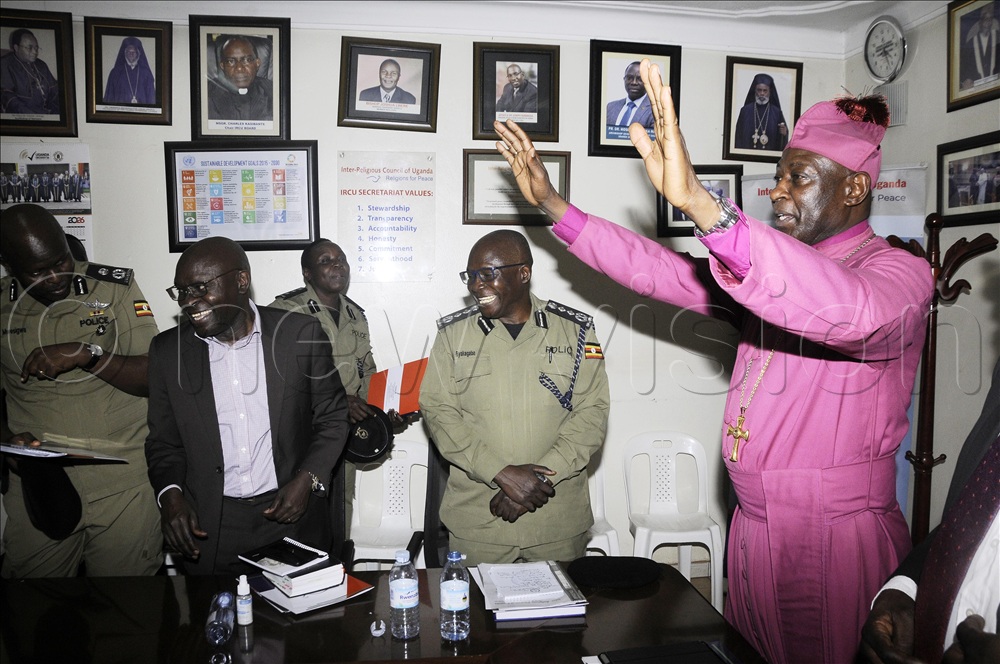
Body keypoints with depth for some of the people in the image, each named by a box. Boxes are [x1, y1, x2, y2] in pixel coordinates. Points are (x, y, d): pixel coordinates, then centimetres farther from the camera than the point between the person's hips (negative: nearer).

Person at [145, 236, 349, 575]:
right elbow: (163, 441, 7)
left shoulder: (301, 333, -7)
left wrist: (308, 479, -12)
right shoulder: (168, 350, 0)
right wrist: (170, 493, -10)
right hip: (207, 529, 1)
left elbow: (332, 418, 0)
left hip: (292, 517, -1)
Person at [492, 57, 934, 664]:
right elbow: (657, 269, 10)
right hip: (755, 526, 7)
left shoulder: (900, 273, -11)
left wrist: (698, 201, -45)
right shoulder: (769, 275, 13)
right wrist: (552, 203, 6)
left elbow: (851, 311, -35)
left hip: (840, 538, -7)